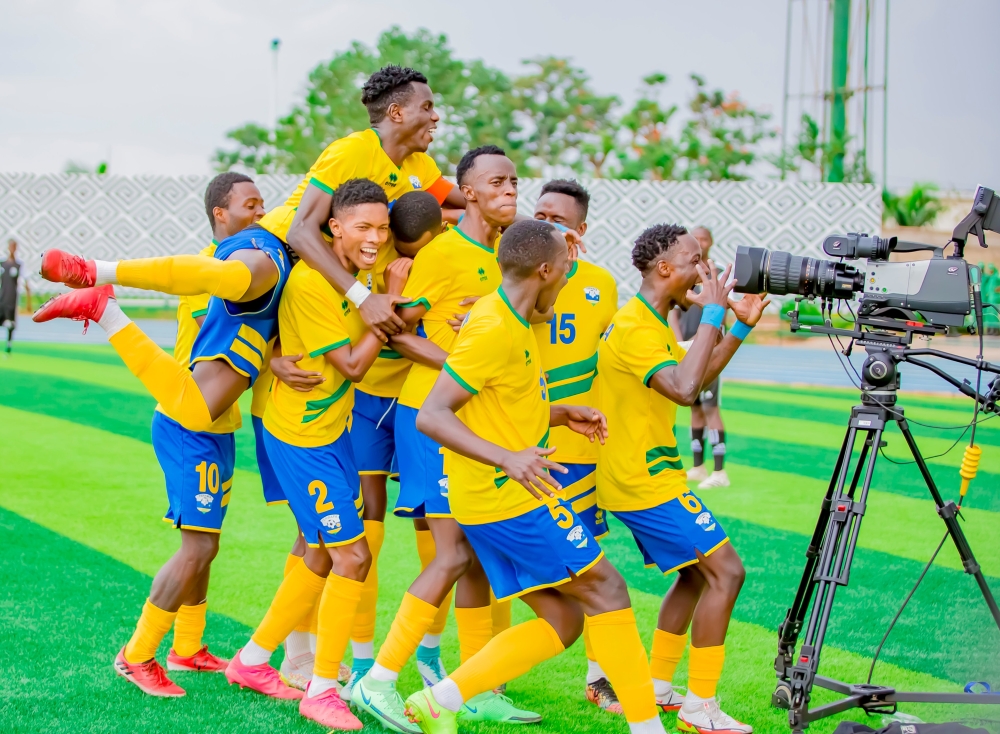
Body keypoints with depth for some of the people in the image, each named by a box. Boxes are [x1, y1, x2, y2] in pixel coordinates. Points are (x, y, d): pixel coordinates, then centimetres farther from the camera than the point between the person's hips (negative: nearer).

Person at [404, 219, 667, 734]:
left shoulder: (513, 323, 14)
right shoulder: (494, 330, -18)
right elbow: (430, 416, -23)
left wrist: (562, 415, 16)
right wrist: (507, 458, -34)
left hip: (501, 496, 10)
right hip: (509, 498, -10)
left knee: (562, 620, 9)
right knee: (605, 590, -4)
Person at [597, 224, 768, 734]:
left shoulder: (651, 322, 14)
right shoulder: (636, 329, -20)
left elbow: (697, 378, 22)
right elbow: (684, 388, -35)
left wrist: (740, 327, 13)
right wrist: (712, 313, -28)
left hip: (641, 478, 11)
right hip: (648, 483, -11)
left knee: (698, 572, 19)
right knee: (724, 571, -12)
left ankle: (656, 686, 23)